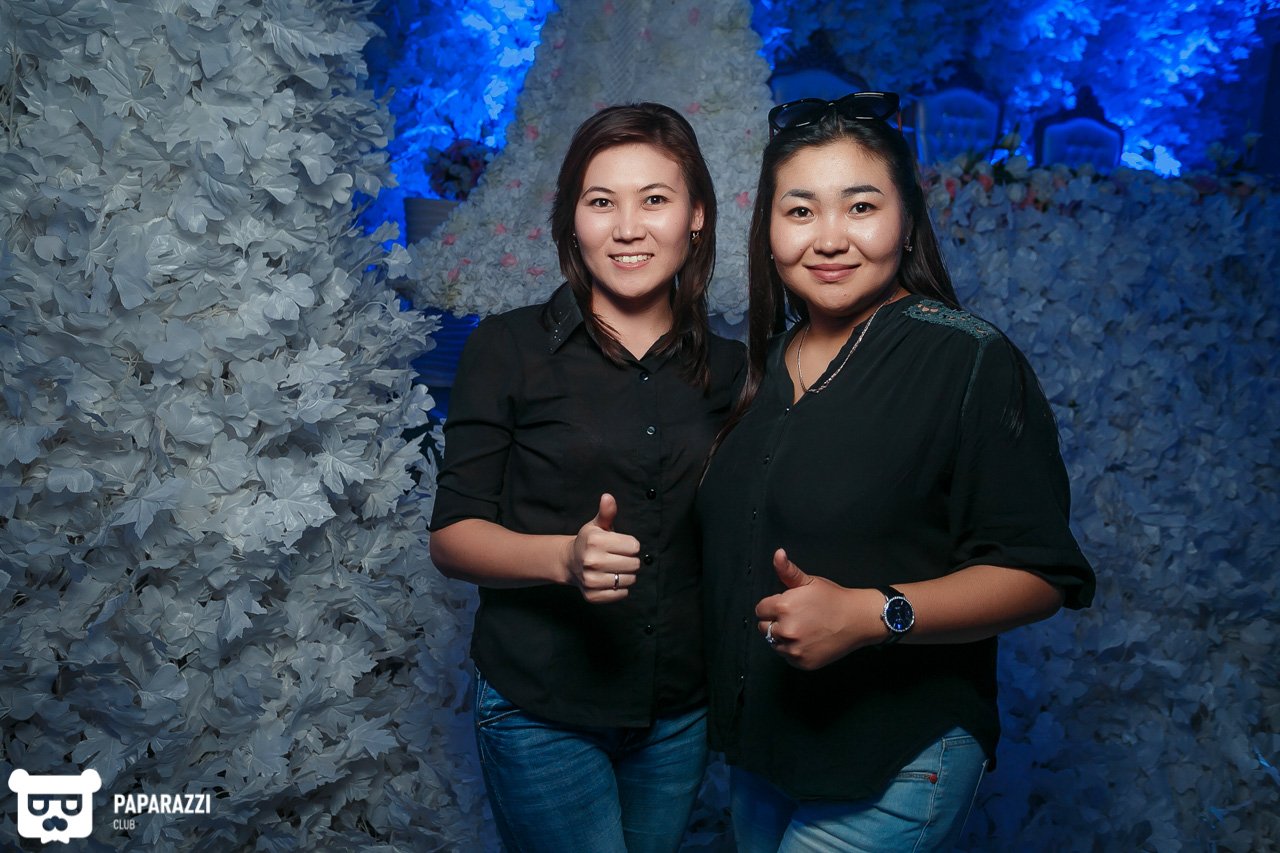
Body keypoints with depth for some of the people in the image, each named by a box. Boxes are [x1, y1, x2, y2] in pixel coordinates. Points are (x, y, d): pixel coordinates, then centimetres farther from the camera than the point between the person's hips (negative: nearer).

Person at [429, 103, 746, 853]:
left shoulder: (730, 369, 1)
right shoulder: (509, 348, -9)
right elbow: (452, 536, -9)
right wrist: (564, 557, -26)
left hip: (681, 715, 4)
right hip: (542, 712, -3)